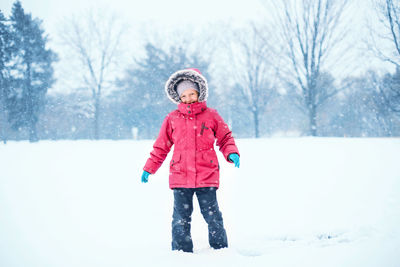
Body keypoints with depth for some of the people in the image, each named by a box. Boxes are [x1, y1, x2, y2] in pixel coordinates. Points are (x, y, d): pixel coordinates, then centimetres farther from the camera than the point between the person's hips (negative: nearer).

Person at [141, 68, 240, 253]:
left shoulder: (211, 115, 6)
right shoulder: (172, 118, 8)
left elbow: (225, 138, 13)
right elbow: (161, 146, 15)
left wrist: (232, 153, -7)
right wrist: (148, 168, 14)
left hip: (207, 176, -1)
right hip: (180, 176, 1)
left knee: (212, 216, 1)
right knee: (181, 219, 4)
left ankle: (221, 251, 13)